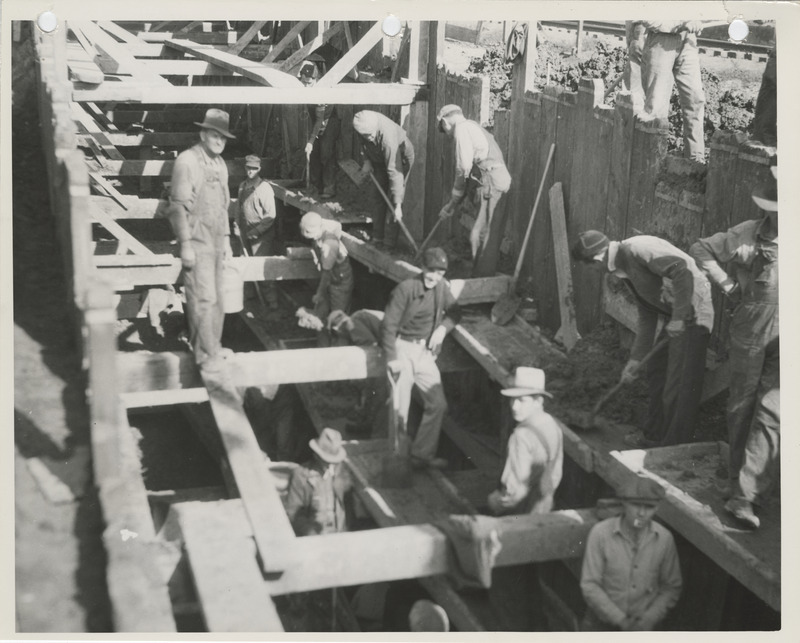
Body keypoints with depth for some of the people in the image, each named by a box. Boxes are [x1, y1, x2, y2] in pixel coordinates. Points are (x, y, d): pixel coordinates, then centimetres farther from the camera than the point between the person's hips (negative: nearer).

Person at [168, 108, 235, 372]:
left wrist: (226, 238, 16)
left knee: (217, 298, 12)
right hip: (197, 241, -7)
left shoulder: (220, 164, 11)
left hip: (216, 240, 7)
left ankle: (212, 347, 24)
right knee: (204, 298, -6)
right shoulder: (187, 161, -11)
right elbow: (178, 206, -13)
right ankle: (206, 355, 2)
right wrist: (185, 245, -16)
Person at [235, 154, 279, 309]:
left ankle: (271, 300, 1)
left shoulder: (264, 188, -12)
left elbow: (270, 215, -15)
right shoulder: (242, 186, 9)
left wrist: (257, 231, -16)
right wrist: (237, 224, 8)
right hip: (246, 233, 7)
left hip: (262, 236, -7)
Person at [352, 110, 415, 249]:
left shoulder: (388, 137, -43)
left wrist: (398, 205, -42)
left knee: (391, 199, -13)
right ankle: (377, 237, 18)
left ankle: (389, 242, -6)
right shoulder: (364, 125, -25)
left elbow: (394, 172, -42)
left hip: (401, 158, -6)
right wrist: (367, 160, -9)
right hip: (380, 159, 7)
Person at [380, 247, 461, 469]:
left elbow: (455, 312, 17)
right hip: (403, 348, -6)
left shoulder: (442, 287, 1)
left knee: (438, 404, 7)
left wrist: (443, 328, -4)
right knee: (400, 411, -7)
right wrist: (391, 358, -21)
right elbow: (388, 325, -17)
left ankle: (422, 454, 21)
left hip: (425, 352, 7)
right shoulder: (406, 288, -18)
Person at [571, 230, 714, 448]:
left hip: (692, 314, -10)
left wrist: (678, 317, -25)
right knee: (656, 372, 19)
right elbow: (647, 315, 19)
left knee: (679, 386, -4)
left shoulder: (635, 249, -16)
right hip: (676, 317, 10)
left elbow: (682, 270, -27)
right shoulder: (624, 268, 14)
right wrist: (636, 358, 18)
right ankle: (655, 437, 31)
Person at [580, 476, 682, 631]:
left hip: (643, 624, 1)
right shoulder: (600, 533, -14)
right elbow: (589, 585, -12)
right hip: (603, 621, -1)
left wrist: (650, 618, -9)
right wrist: (620, 620, -16)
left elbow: (672, 587, 3)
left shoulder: (664, 538, -7)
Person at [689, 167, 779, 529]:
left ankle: (745, 497, -9)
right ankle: (739, 482, 31)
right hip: (749, 335, 2)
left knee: (770, 414, -8)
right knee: (741, 409, 13)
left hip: (785, 343, -2)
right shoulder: (747, 235, -3)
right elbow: (701, 249, 8)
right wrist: (727, 285, 1)